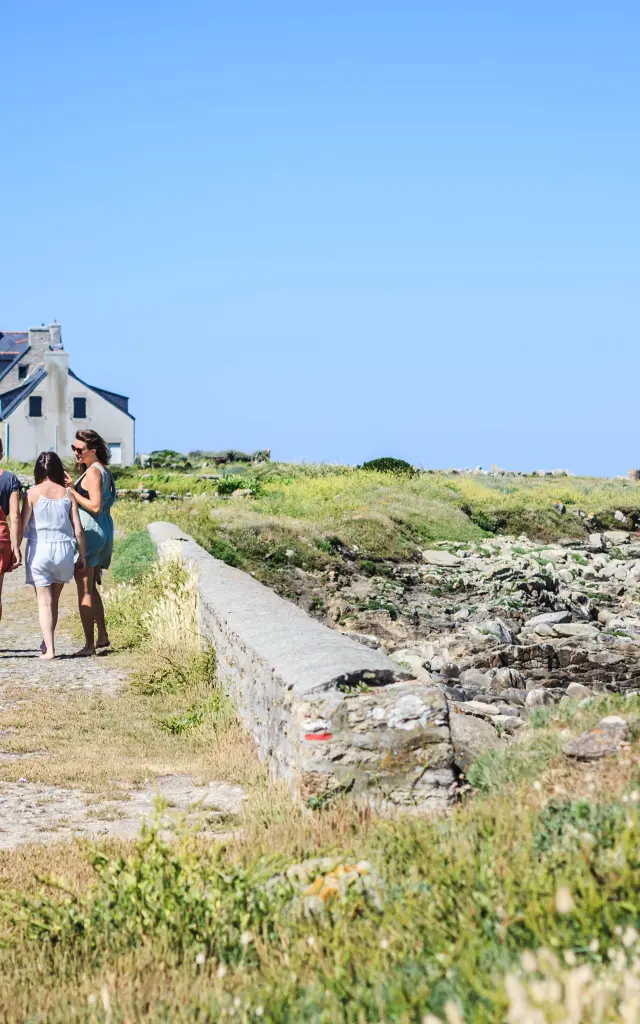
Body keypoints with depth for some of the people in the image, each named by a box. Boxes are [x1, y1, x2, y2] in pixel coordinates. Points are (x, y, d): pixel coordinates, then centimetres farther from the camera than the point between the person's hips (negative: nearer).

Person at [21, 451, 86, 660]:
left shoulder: (33, 493, -5)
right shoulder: (68, 494, 1)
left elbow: (22, 525, -7)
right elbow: (78, 529, 0)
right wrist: (82, 555, 11)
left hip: (39, 549, -2)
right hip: (64, 549, 2)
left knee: (44, 601, 2)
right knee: (54, 600, 18)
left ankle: (49, 649, -4)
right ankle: (48, 642, 27)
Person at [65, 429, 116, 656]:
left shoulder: (93, 472, -15)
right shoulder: (103, 471, 14)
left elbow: (95, 506, -22)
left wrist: (72, 491, -17)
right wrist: (74, 485, 12)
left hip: (89, 531, -10)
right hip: (103, 530, 10)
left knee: (84, 590, -5)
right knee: (90, 587, 20)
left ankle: (89, 644, -5)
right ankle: (102, 635, 20)